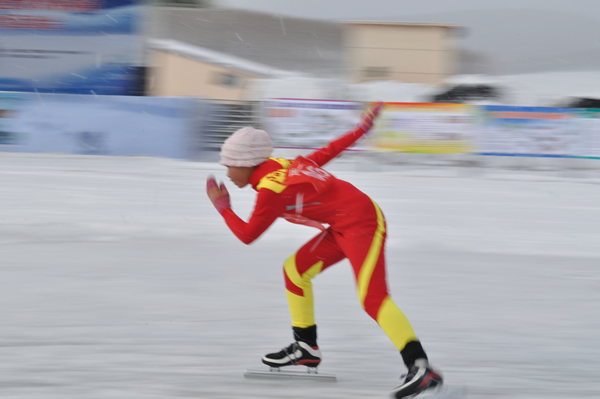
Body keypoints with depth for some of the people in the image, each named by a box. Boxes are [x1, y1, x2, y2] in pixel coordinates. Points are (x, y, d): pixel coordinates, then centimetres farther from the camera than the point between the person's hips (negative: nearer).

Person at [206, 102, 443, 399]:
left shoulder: (270, 189, -16)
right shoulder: (280, 165, 9)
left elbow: (247, 235, -6)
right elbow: (326, 153, 16)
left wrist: (222, 206, 7)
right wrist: (360, 129, 27)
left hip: (362, 224, -10)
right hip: (343, 227, 10)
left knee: (372, 297, -24)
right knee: (294, 270, 17)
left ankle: (420, 368, -35)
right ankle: (306, 350, 27)